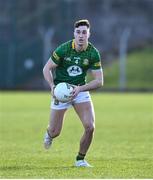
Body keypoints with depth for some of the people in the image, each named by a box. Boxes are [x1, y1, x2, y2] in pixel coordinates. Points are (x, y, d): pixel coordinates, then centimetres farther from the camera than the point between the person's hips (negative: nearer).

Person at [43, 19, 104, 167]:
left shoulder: (93, 53, -12)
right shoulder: (63, 49, -17)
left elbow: (99, 81, -10)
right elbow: (46, 69, -8)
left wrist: (80, 88, -24)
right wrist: (52, 86, -24)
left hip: (81, 90, 2)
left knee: (90, 127, -16)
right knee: (55, 132, 3)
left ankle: (80, 159, 6)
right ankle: (49, 133, 43)